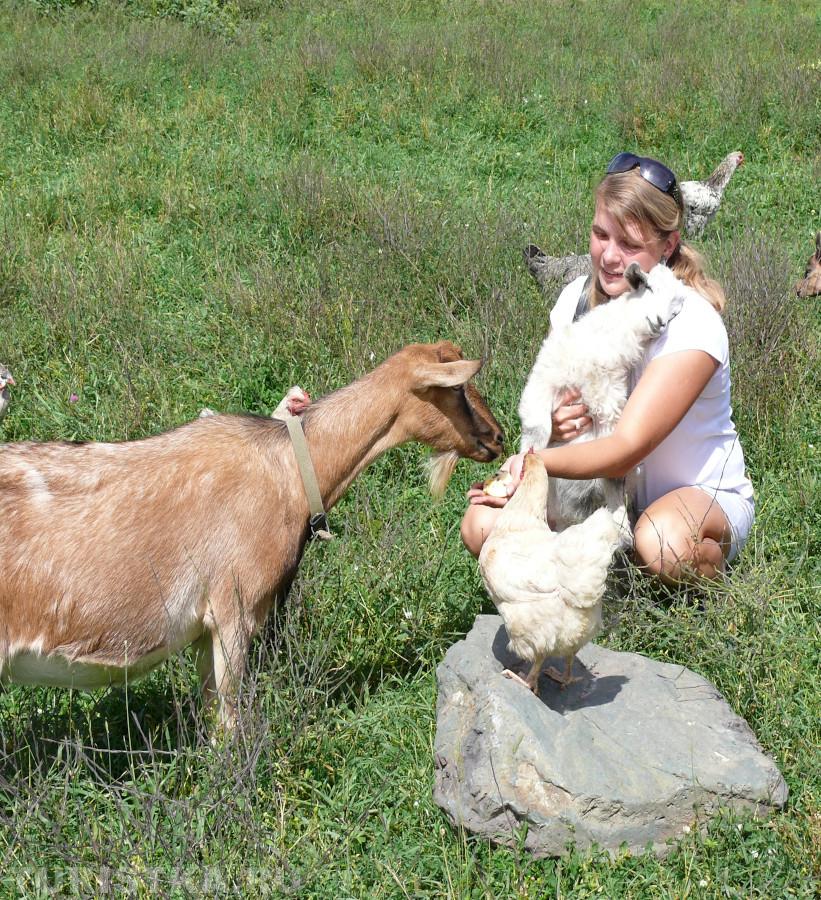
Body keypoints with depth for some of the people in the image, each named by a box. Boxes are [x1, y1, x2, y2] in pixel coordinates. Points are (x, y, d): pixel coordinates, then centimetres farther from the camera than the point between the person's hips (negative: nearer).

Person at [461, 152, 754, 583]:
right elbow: (546, 407, -1)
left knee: (662, 544, -40)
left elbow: (626, 450, -30)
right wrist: (552, 425, -27)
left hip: (703, 494, -5)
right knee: (481, 525, -17)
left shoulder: (691, 325, -23)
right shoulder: (576, 299, -5)